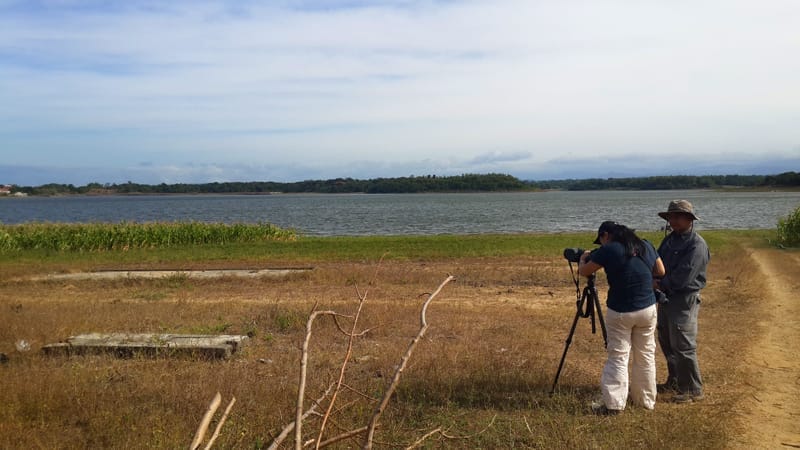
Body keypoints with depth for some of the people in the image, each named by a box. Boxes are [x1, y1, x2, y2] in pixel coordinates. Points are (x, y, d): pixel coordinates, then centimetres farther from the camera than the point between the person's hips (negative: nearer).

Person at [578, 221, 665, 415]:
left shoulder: (608, 250, -11)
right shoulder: (646, 246, 5)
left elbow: (583, 272, -2)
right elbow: (661, 272, 17)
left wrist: (583, 259, 17)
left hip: (620, 312, -5)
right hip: (648, 309, 5)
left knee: (618, 358, 2)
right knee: (646, 356, 16)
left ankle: (613, 403, -1)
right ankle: (646, 399, 26)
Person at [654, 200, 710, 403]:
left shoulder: (696, 245, -16)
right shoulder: (670, 239, 11)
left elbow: (682, 277, -22)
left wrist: (660, 285, -14)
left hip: (684, 300, -9)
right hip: (666, 297, 9)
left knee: (683, 347, -5)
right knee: (666, 342, 18)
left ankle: (693, 390, 7)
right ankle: (674, 381, 33)